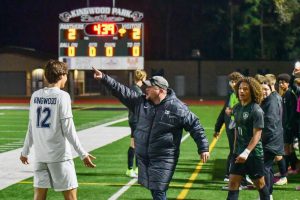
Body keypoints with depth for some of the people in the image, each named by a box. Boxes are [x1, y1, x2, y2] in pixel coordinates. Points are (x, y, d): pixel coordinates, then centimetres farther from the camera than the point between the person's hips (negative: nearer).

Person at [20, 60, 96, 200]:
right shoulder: (62, 96, -8)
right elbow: (68, 129, -12)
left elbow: (32, 127, 11)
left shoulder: (35, 95, 6)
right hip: (59, 155, -5)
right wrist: (83, 154, -9)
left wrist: (25, 151, 22)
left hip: (40, 155, 5)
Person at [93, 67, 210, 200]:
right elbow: (121, 91, 8)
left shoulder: (177, 108, -11)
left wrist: (203, 148, -7)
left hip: (163, 160, -6)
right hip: (143, 157, 6)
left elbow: (194, 126, -7)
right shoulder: (141, 101, 4)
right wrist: (104, 78, 3)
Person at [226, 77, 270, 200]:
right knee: (233, 183, 2)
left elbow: (257, 135, -20)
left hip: (254, 153, -6)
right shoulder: (237, 108, 6)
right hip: (239, 153, 6)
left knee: (260, 184, 10)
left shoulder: (256, 110, -16)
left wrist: (247, 152, -29)